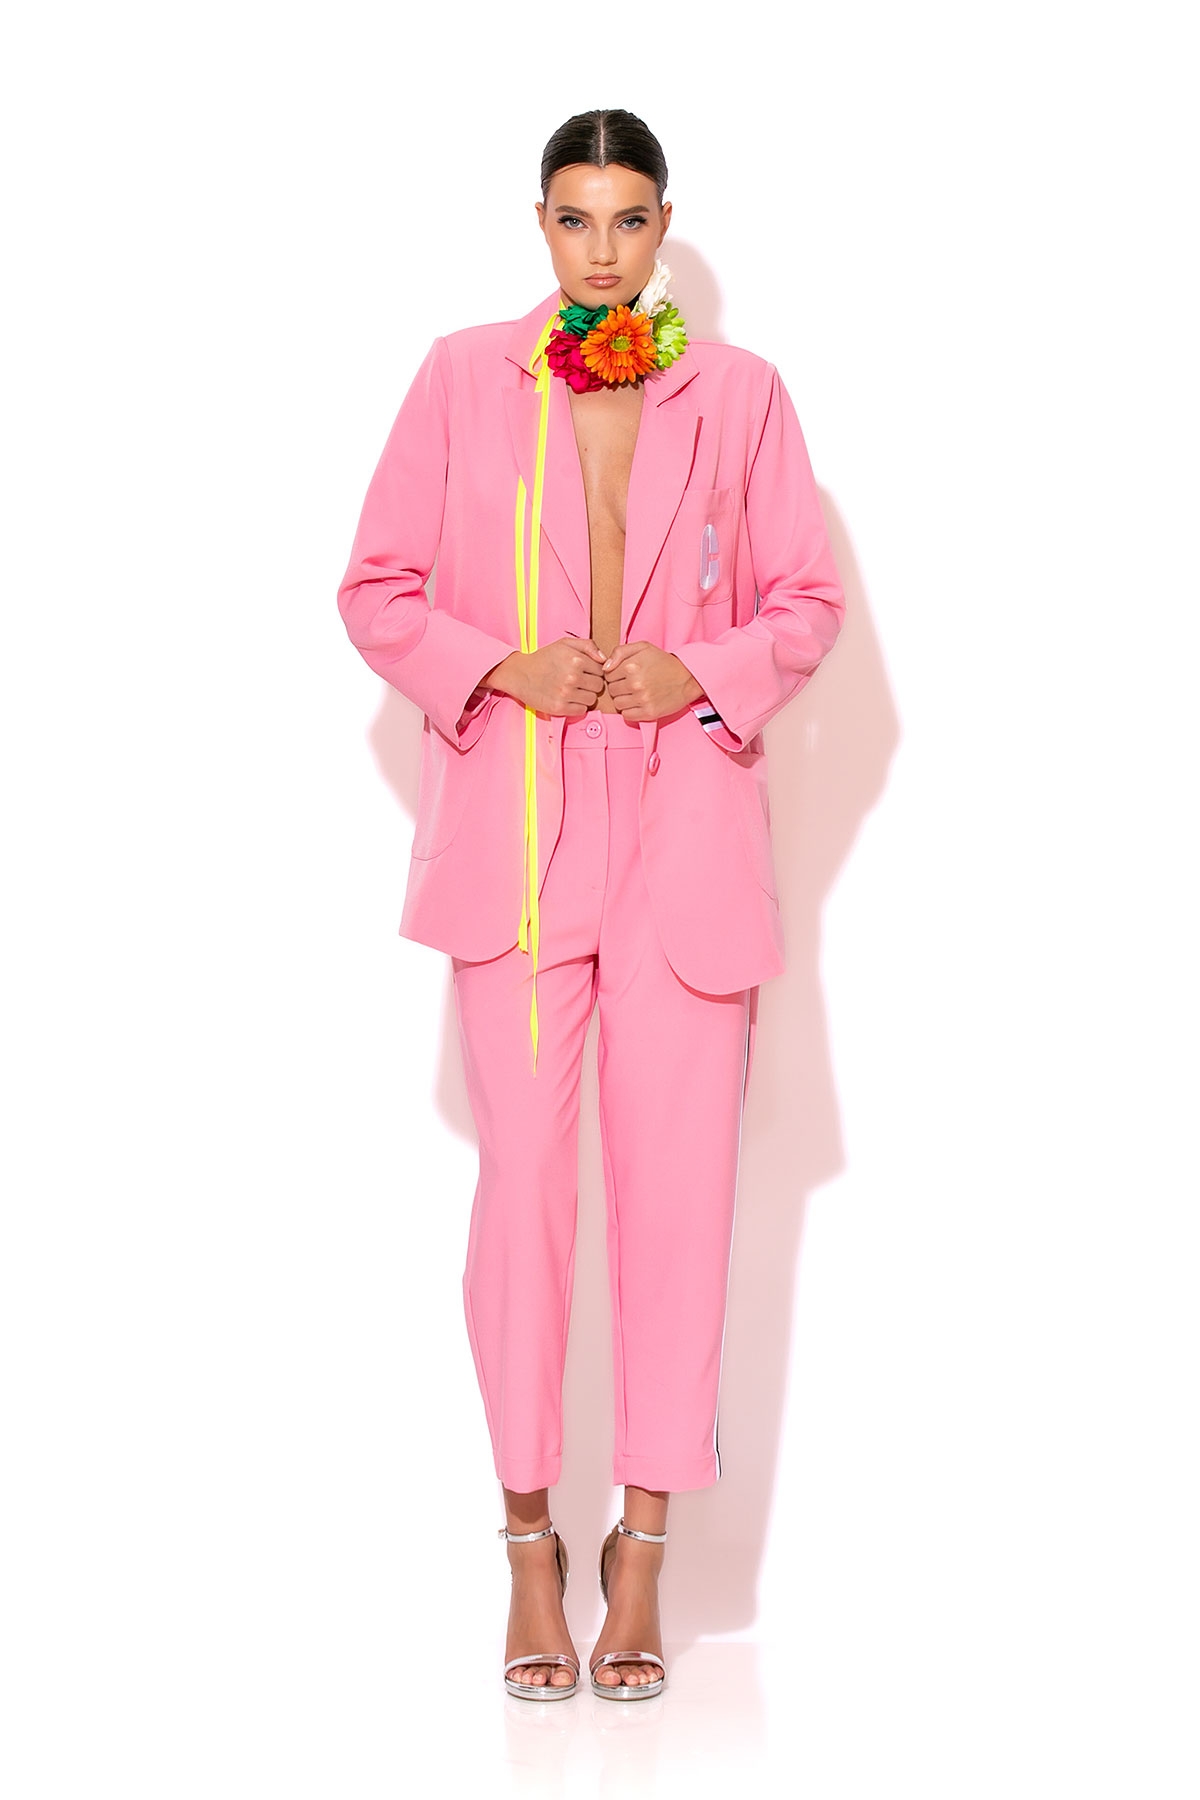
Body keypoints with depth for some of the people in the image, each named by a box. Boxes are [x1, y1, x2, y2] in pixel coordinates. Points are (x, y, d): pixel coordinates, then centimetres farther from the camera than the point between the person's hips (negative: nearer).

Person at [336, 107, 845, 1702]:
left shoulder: (740, 395, 6)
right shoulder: (463, 381, 5)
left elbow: (810, 602, 10)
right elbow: (377, 588, 8)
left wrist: (704, 672, -8)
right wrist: (497, 665, -9)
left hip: (688, 827, 0)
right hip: (516, 824, 0)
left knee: (678, 1185, -1)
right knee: (524, 1178, -3)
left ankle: (644, 1545, 13)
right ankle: (530, 1540, 11)